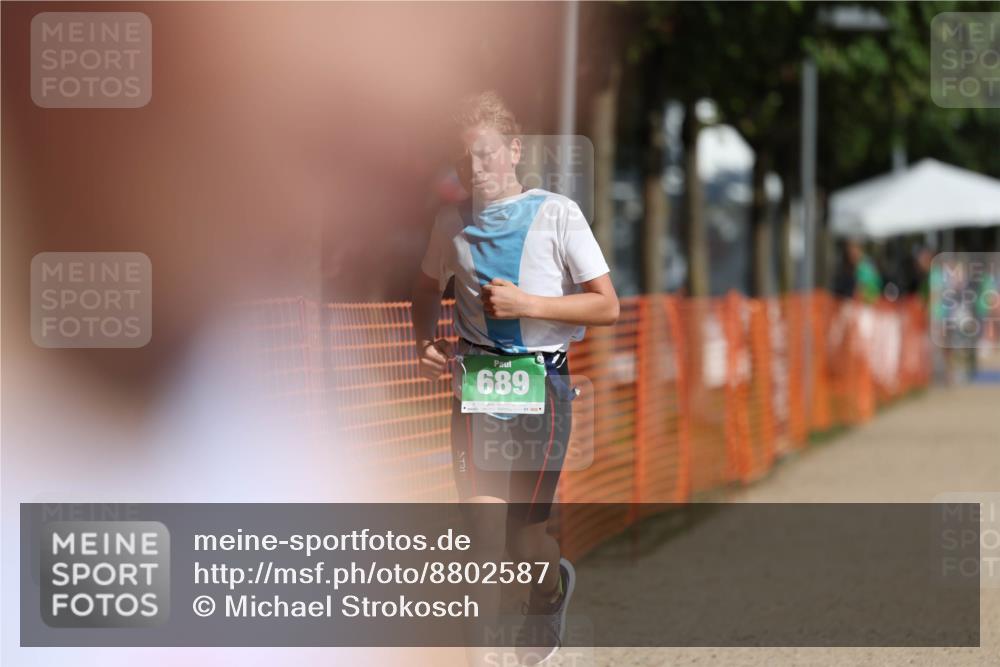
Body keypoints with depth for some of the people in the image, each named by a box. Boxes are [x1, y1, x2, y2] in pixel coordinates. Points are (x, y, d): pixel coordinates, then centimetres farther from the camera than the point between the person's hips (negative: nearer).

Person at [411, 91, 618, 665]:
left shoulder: (557, 214, -4)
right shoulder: (454, 222, 7)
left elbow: (607, 307, -4)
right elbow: (429, 290, 26)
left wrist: (526, 303, -15)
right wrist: (427, 344, 7)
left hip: (541, 380, -2)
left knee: (524, 530, 4)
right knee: (481, 507, -14)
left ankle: (551, 587, 38)